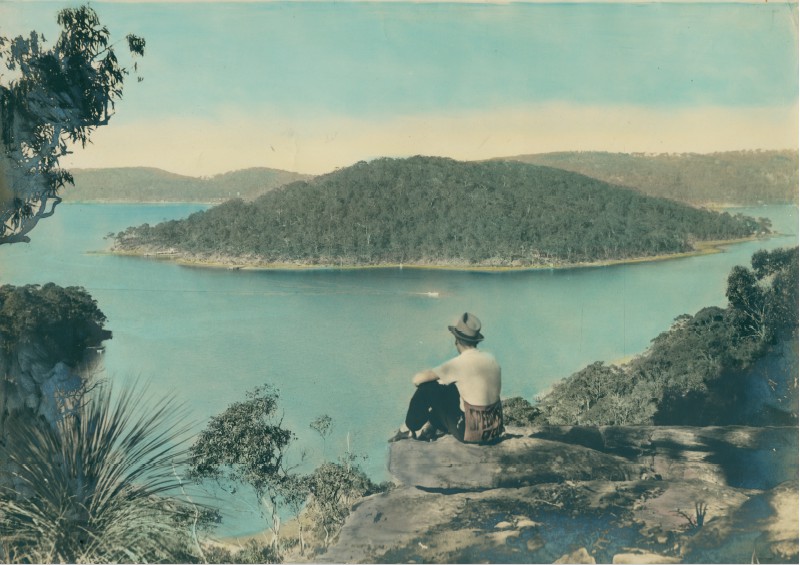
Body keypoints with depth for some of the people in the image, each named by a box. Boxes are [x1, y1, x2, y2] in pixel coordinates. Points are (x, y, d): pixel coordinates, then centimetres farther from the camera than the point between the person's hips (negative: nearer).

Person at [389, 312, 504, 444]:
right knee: (450, 387, 22)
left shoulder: (458, 364, -15)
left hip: (471, 433, -7)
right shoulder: (490, 358, 3)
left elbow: (417, 379, -12)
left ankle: (410, 429, 20)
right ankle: (430, 428, 29)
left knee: (428, 387, 1)